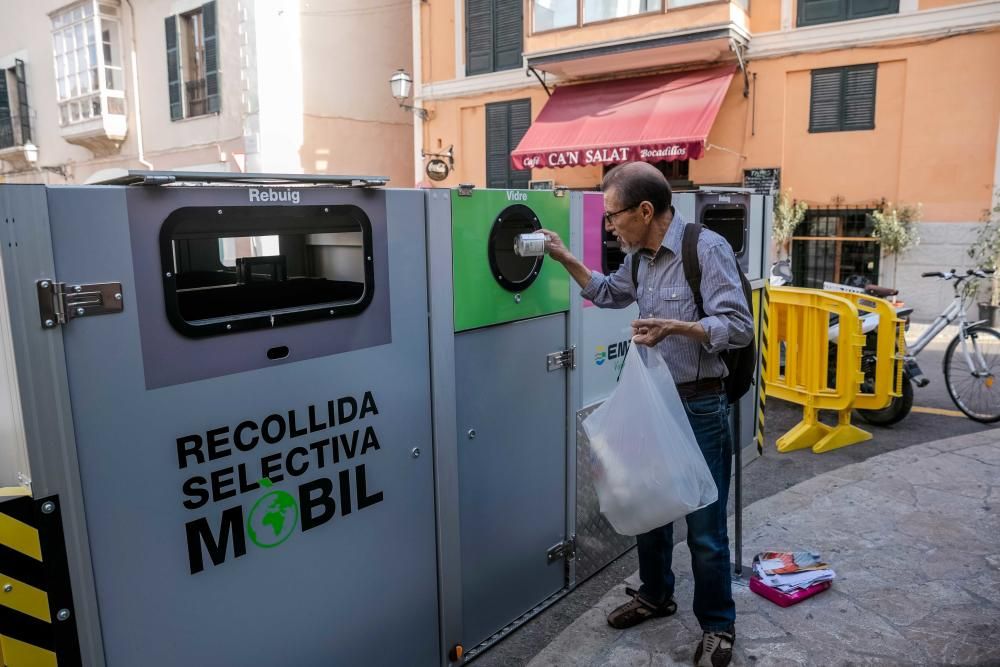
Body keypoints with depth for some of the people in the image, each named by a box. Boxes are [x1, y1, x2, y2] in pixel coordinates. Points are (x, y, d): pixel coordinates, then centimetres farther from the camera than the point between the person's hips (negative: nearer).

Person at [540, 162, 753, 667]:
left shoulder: (706, 248, -18)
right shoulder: (638, 257, 5)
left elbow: (739, 327, -20)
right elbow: (609, 293, 24)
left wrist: (674, 327, -33)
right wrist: (564, 258, 14)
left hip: (700, 405, -7)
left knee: (704, 527, 5)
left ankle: (718, 626, 26)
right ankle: (656, 595, 41)